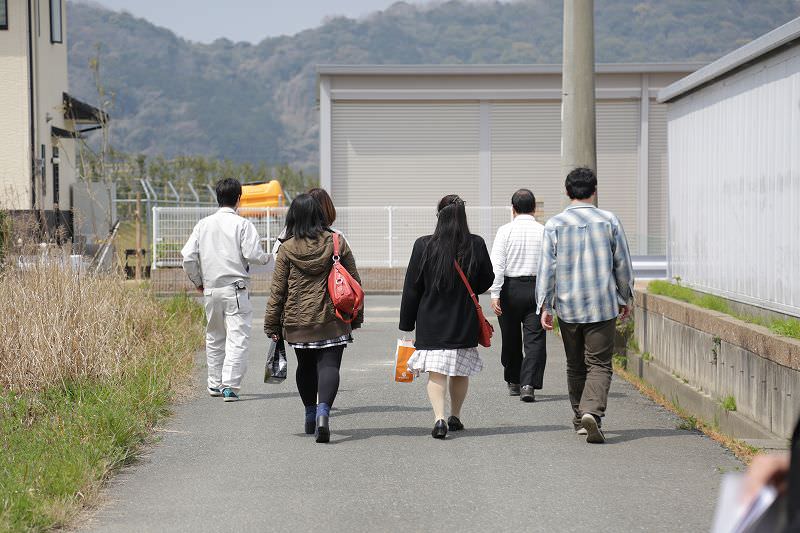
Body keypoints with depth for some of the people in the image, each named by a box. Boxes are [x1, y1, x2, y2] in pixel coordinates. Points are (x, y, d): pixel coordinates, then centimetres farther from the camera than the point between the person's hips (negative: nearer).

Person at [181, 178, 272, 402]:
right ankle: (230, 385, -15)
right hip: (236, 289, -5)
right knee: (238, 337, -5)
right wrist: (268, 258, 8)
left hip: (211, 289, 5)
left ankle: (215, 383, 25)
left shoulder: (204, 224, 6)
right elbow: (253, 255, -14)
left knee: (214, 337, 18)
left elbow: (188, 257, 3)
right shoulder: (242, 224, -7)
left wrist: (198, 281, 18)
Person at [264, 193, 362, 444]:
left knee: (305, 366, 18)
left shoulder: (287, 249, -3)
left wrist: (272, 324, 7)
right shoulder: (337, 243, -1)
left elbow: (277, 290, -1)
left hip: (298, 321, 1)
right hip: (332, 320, -1)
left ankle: (310, 414, 27)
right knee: (329, 365, -4)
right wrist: (356, 317, 15)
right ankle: (323, 410, -26)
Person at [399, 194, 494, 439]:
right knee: (461, 372, 17)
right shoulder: (476, 245, -6)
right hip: (465, 322, 2)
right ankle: (455, 416, 28)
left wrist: (406, 323, 3)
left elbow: (411, 288, -4)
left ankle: (439, 417, -18)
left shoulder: (423, 246, -9)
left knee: (436, 372, -2)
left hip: (431, 320, -2)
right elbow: (487, 280, 7)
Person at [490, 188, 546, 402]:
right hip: (537, 287, 0)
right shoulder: (544, 232, 0)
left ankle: (513, 382, 28)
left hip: (510, 288, 0)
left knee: (510, 338, 15)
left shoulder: (505, 231, -2)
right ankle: (528, 384, -15)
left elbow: (497, 264, -9)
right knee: (535, 339, -1)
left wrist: (495, 294, -10)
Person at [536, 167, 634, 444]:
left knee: (575, 366, 15)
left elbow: (547, 268, -3)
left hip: (567, 307, 2)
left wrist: (544, 306, 1)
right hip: (603, 306, -1)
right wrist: (625, 298, 17)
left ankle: (580, 418, 21)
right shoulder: (609, 221, -1)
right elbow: (622, 264, 5)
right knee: (599, 364, -2)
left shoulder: (555, 224, -1)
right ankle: (592, 411, -24)